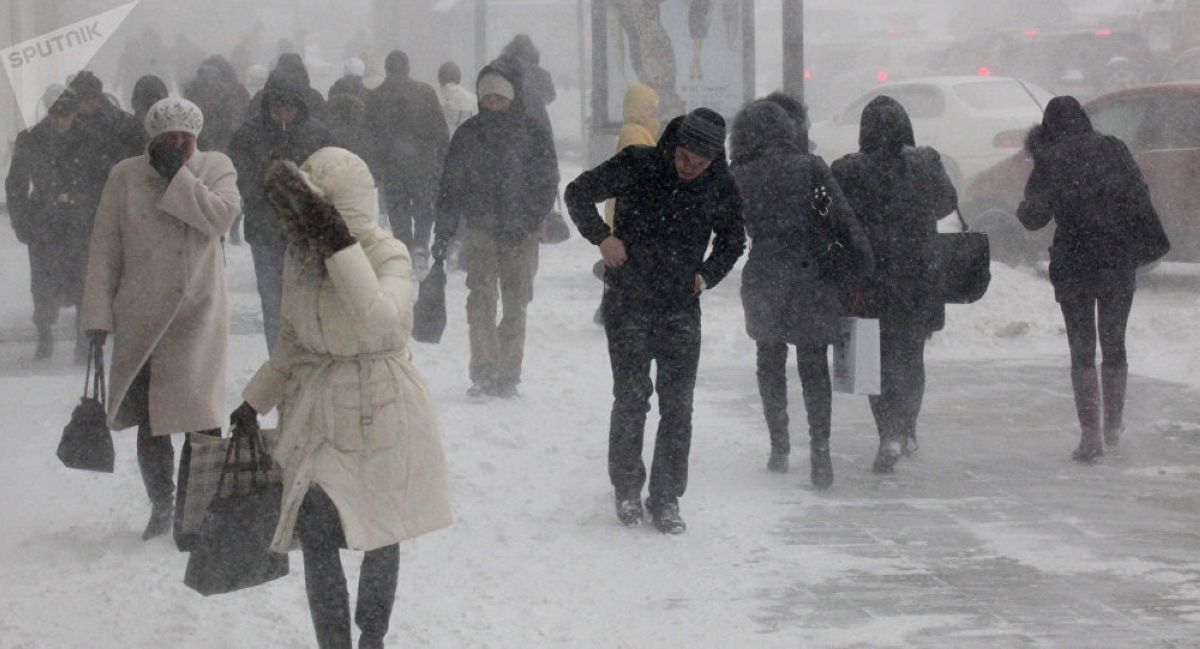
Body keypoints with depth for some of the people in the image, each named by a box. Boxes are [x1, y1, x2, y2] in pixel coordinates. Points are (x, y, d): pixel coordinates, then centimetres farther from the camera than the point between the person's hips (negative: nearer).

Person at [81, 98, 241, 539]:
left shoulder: (216, 168, 4)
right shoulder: (126, 176, 4)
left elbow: (221, 216, -15)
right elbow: (104, 249, 3)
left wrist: (176, 174, -12)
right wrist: (98, 314, -3)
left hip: (197, 314, -1)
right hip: (141, 316, 2)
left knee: (202, 413, -8)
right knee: (148, 418, 6)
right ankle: (160, 506, 18)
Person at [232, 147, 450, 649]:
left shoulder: (387, 255, -15)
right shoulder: (300, 256, 2)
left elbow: (380, 321, -36)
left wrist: (341, 247, -35)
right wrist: (255, 401, 17)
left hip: (377, 413, -4)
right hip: (317, 412, 4)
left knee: (381, 536, 10)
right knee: (315, 539, -7)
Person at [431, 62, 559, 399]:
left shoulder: (532, 134, 1)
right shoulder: (468, 134, 7)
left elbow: (547, 185, 0)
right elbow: (451, 185, 10)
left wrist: (525, 222, -13)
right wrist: (444, 232, 4)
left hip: (520, 235, -1)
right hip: (480, 232, 1)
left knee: (515, 304, 2)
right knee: (480, 301, -9)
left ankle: (508, 375, 9)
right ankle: (483, 374, -10)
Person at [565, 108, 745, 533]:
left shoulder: (721, 188, -2)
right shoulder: (638, 166, -11)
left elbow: (733, 239, 16)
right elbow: (578, 193, -2)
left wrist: (707, 275, 2)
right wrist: (601, 236, -13)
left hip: (681, 307, 2)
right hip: (629, 303, -2)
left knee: (678, 405, -1)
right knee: (632, 398, -3)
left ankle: (666, 499, 7)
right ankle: (627, 489, 14)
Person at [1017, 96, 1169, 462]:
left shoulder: (1050, 162, -4)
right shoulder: (1112, 149, 1)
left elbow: (1033, 218, -2)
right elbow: (1139, 197, -2)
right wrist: (1154, 242, 4)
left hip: (1071, 263, -2)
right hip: (1119, 261, 2)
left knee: (1081, 349, 2)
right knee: (1114, 343, 16)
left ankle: (1091, 432, -8)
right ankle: (1114, 425, 26)